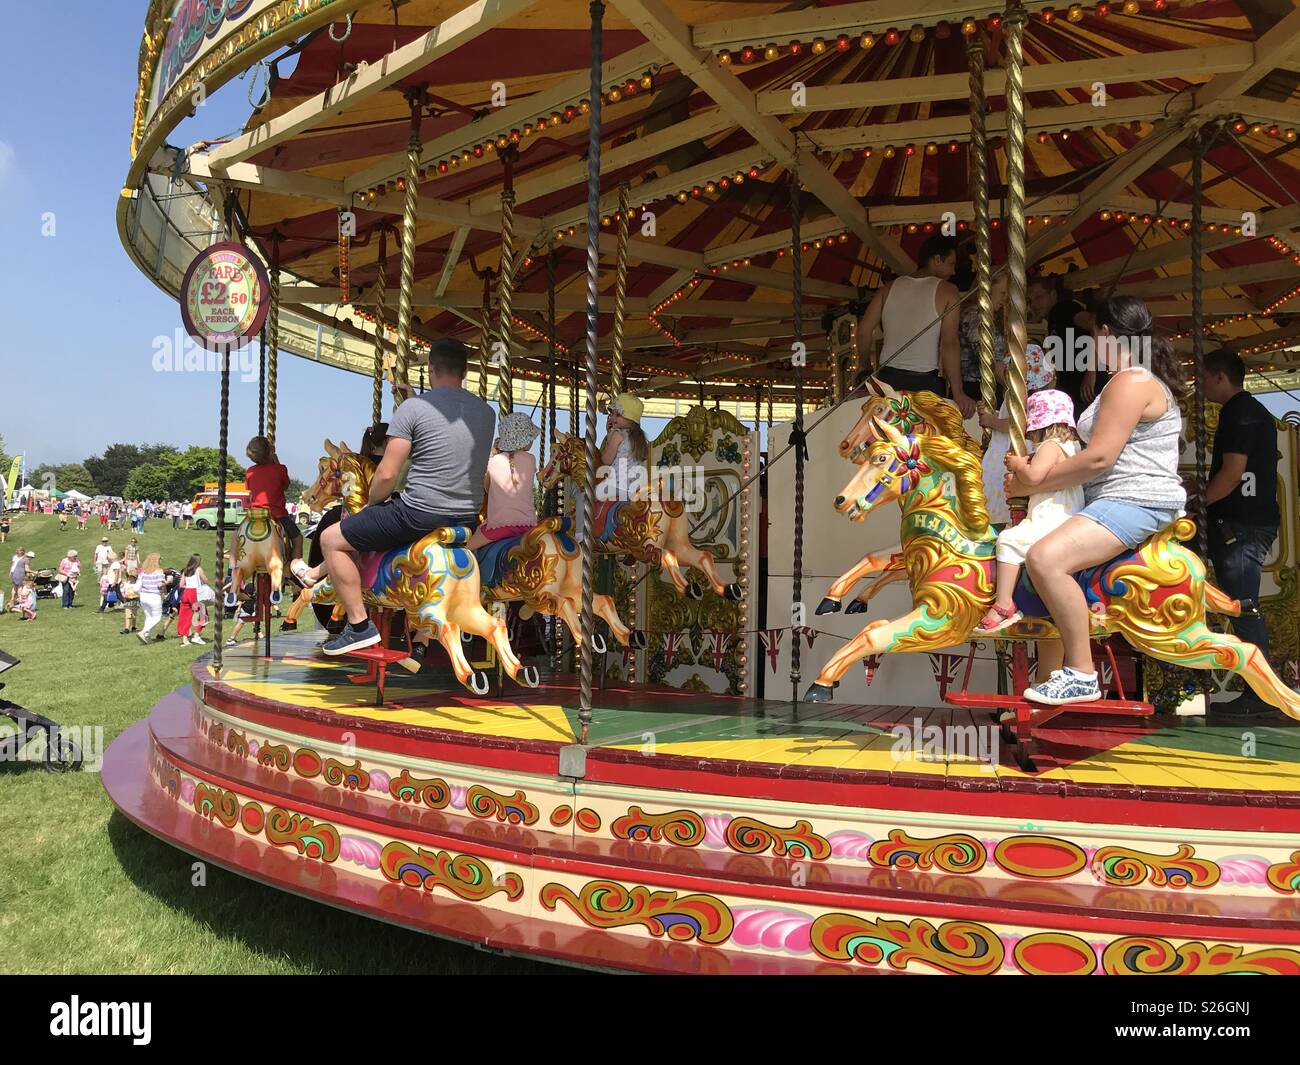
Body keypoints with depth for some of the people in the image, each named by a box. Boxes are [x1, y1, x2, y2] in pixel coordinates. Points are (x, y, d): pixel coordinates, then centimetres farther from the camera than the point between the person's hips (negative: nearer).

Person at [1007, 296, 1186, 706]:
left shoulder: (1132, 381, -13)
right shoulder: (1135, 379, 21)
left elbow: (1099, 459, -21)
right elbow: (1099, 454, 19)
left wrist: (1031, 483, -14)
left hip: (1134, 502, -12)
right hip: (1110, 501, 12)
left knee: (1045, 558, -32)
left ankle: (1081, 675, -25)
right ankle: (1053, 677, 15)